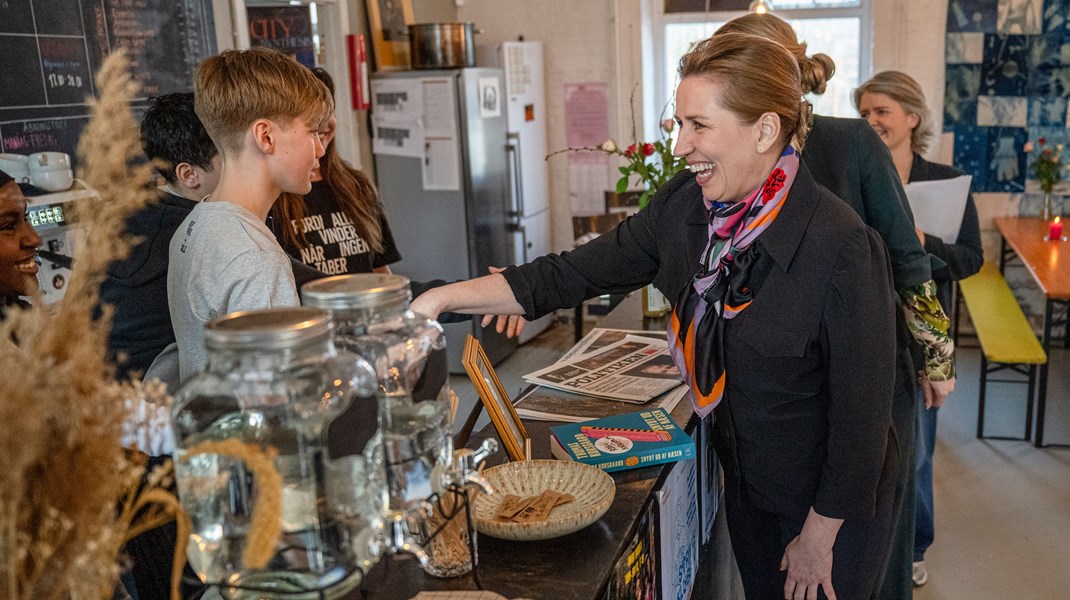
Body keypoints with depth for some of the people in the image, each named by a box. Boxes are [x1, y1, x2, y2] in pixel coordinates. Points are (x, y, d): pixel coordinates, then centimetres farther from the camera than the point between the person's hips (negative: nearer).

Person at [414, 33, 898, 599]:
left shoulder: (842, 248, -28)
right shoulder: (683, 205, -10)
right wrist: (445, 297, -14)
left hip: (829, 503, -5)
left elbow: (861, 409, -21)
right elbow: (572, 274, -7)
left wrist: (820, 536, -12)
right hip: (745, 485, 6)